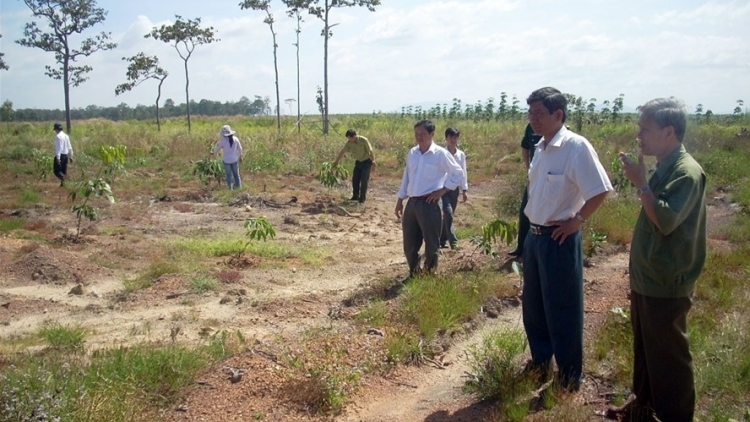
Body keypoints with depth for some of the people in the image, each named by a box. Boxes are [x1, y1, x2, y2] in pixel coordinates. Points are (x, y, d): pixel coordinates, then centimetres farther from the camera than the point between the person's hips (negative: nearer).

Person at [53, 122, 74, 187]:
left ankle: (63, 178, -26)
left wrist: (58, 157, -23)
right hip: (66, 155, 8)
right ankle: (63, 183, 14)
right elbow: (69, 147, 15)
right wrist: (70, 156, 21)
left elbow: (59, 147, -20)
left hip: (60, 155, -8)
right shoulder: (66, 136, 11)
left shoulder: (58, 136, -13)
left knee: (56, 170, -3)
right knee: (64, 170, 12)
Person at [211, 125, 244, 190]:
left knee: (229, 174, 12)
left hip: (226, 160, -3)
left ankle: (230, 187, 19)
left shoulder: (222, 141, -20)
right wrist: (240, 157, 16)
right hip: (234, 159, 3)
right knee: (236, 173, 18)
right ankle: (238, 185, 28)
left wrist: (213, 152, 19)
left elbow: (217, 148, -3)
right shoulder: (235, 139, -11)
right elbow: (240, 149, 0)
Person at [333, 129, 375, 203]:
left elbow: (370, 151, -18)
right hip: (358, 161, 5)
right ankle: (355, 196, 16)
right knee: (355, 179, 4)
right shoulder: (349, 142, -10)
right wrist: (336, 161, 7)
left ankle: (362, 198, 2)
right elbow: (343, 151, 0)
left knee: (364, 180, -6)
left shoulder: (364, 140, -25)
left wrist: (373, 160, -14)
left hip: (366, 161, -5)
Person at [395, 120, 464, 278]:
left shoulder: (441, 154, -8)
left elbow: (458, 173, -4)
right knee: (409, 244, 12)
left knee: (431, 244, 3)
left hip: (429, 204, -5)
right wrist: (400, 200, 14)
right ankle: (414, 274, 29)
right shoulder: (412, 153, 8)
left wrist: (442, 190, -8)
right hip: (412, 203, 6)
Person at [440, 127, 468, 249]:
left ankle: (443, 239, 22)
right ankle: (453, 240, -15)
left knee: (449, 214, 11)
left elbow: (463, 172, 10)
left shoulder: (461, 155, 5)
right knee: (448, 213, -17)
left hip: (455, 188, 5)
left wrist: (464, 190, 8)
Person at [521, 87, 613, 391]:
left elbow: (599, 191, -20)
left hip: (559, 239, -8)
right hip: (534, 236, 8)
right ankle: (540, 361, 37)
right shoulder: (540, 147, 8)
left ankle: (570, 377, 20)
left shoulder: (576, 146, -17)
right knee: (533, 306, 19)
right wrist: (533, 226, 11)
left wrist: (576, 220, -14)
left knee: (562, 311, 4)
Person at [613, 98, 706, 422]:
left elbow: (666, 221, -29)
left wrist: (640, 182, -22)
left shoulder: (687, 172, -19)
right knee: (644, 347, 21)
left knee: (669, 355, 5)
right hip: (646, 280, 9)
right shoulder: (664, 169, 10)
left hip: (666, 286, -9)